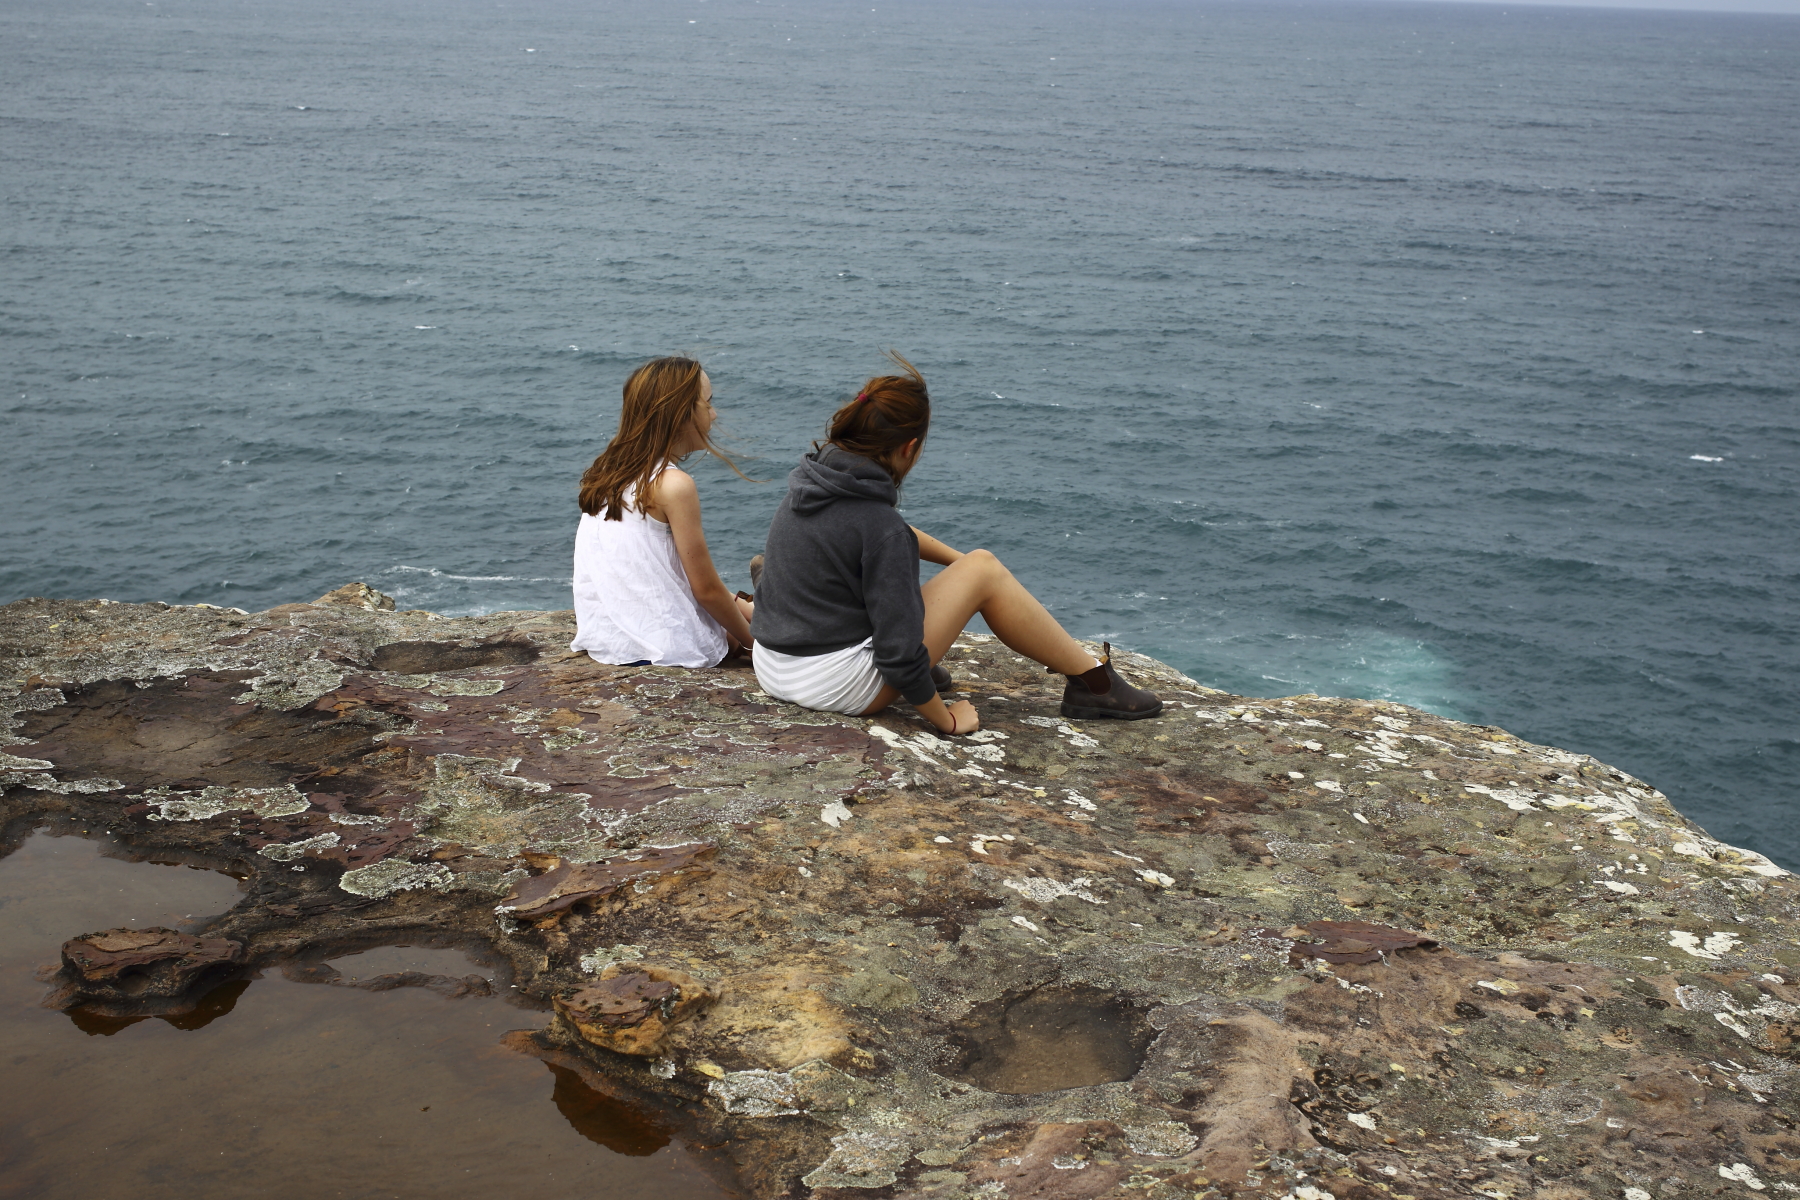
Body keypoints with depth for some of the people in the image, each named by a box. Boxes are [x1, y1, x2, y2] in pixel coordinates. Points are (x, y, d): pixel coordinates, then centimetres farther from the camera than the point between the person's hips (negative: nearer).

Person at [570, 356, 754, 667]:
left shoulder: (606, 474, 9)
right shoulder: (674, 485, -16)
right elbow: (706, 589, -10)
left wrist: (739, 605, 19)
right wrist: (752, 641, 5)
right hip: (666, 650, -9)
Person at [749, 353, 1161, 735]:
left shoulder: (810, 481, 3)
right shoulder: (880, 528, -22)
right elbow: (899, 652, -23)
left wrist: (960, 560, 29)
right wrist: (946, 719, -9)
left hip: (771, 670, 9)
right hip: (831, 683, -8)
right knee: (983, 571, -1)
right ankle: (1091, 681, 9)